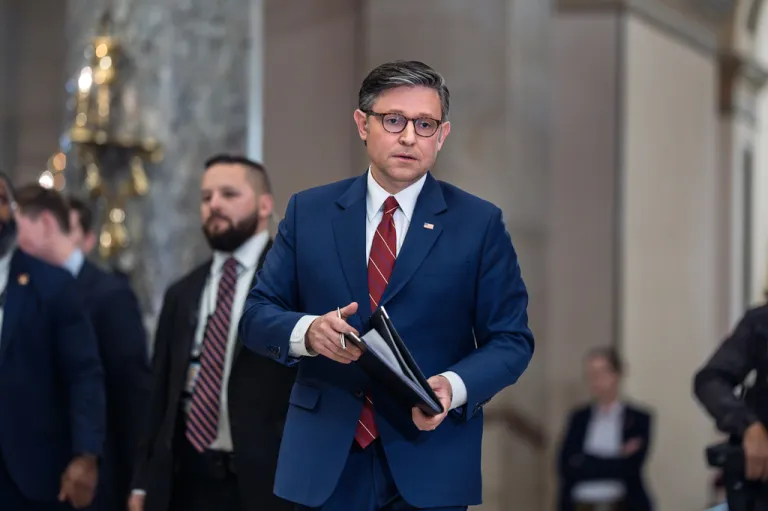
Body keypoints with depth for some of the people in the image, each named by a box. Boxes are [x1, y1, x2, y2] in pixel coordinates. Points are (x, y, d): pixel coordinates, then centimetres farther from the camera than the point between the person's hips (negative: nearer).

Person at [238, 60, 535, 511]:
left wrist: (453, 386, -19)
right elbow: (257, 314, 5)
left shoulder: (480, 224, 1)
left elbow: (511, 340, 0)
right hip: (325, 461, 1)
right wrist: (308, 332, -17)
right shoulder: (308, 212, 6)